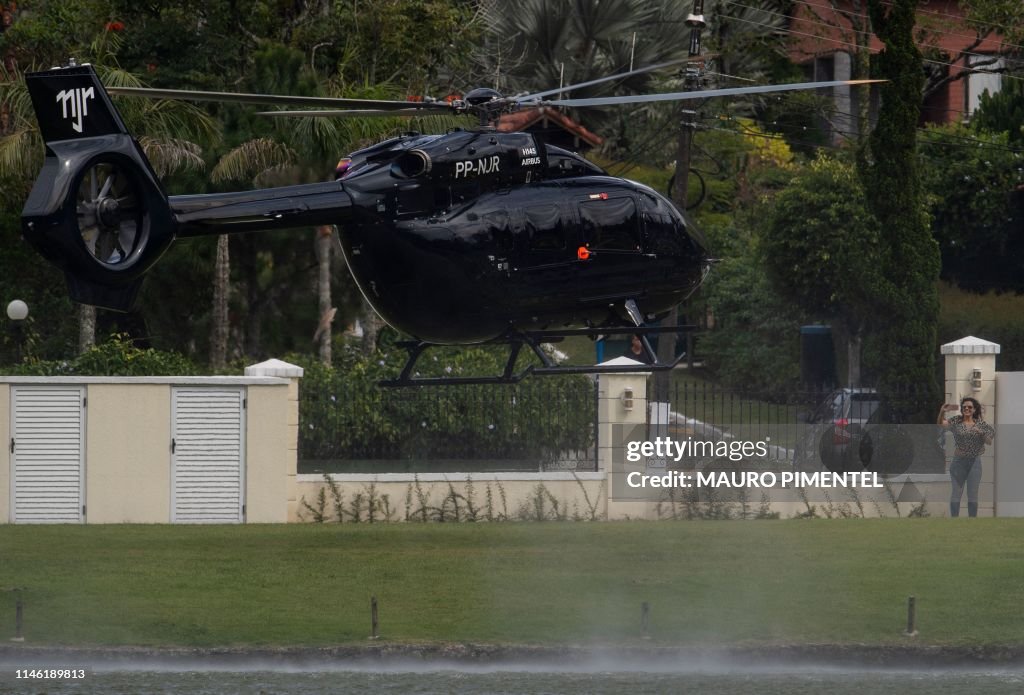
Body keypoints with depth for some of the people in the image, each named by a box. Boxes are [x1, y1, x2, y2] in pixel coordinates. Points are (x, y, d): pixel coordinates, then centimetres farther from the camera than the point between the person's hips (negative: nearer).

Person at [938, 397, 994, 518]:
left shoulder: (980, 424, 3)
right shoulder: (956, 421, 0)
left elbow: (989, 442, 4)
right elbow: (942, 424, -13)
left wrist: (981, 433, -15)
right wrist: (942, 412, -31)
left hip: (974, 462, 1)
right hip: (959, 461, -1)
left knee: (973, 495, 6)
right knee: (956, 493, 2)